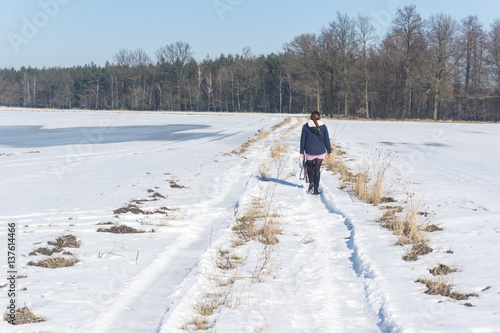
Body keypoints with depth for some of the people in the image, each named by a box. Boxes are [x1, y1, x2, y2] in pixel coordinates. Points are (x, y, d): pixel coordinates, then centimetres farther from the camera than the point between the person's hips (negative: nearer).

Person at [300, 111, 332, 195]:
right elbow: (327, 140, 2)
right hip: (320, 152, 1)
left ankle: (311, 182, -1)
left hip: (309, 152, 0)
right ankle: (315, 189, 5)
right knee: (317, 170, 7)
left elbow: (302, 140, 0)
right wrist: (329, 151, 10)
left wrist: (301, 152, 7)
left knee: (310, 168, 20)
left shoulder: (305, 126, -2)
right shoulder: (323, 126, -1)